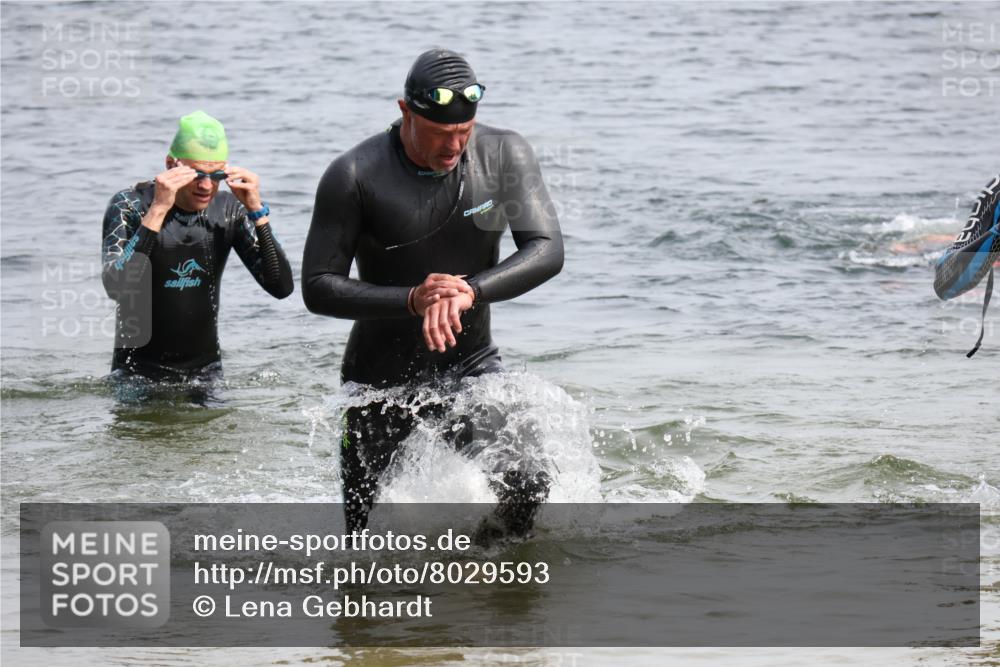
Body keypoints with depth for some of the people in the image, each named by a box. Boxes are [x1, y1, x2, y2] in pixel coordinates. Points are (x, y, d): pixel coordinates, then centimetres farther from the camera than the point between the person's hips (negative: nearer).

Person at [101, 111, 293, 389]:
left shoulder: (228, 210, -1)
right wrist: (158, 210, -32)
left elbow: (281, 288, -8)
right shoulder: (129, 205, -11)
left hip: (206, 370, 3)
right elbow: (115, 287, -28)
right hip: (139, 371, -3)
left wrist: (257, 211, -17)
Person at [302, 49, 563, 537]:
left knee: (527, 486, -23)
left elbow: (547, 251, -15)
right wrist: (412, 299, -30)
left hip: (470, 369, 1)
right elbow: (317, 287, -15)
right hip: (381, 382, -1)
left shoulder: (504, 155, -8)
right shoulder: (354, 176, -16)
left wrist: (471, 291, -33)